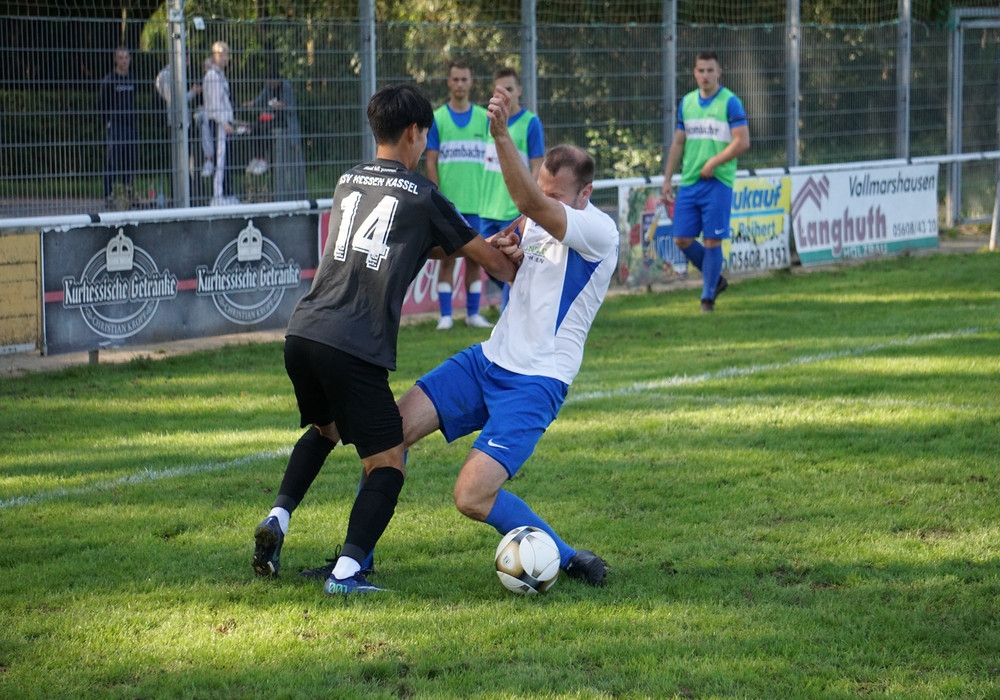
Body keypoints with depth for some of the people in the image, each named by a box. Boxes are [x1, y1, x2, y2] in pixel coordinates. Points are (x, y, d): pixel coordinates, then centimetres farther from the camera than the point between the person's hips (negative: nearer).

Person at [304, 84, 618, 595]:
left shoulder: (598, 231, -16)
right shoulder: (539, 223, 8)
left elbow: (529, 204, -33)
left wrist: (502, 136, -44)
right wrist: (503, 252, 3)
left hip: (536, 382, -8)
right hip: (488, 360, 8)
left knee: (473, 497, -19)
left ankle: (573, 562, 2)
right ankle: (352, 564, 5)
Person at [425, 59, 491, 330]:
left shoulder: (484, 118, 6)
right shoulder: (437, 118, 2)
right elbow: (431, 162, 1)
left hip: (477, 203, 1)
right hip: (447, 203, -1)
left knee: (475, 257, 5)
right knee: (447, 257, 0)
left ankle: (473, 313, 13)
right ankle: (445, 315, 4)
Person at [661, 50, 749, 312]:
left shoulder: (730, 102, -6)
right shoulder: (687, 102, 12)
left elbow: (742, 142, -11)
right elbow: (678, 144, 17)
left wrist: (713, 163, -16)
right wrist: (667, 180, 12)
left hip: (718, 183, -6)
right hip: (689, 183, 6)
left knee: (712, 241, -4)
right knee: (682, 240, 3)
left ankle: (708, 297, 6)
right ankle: (716, 279, 23)